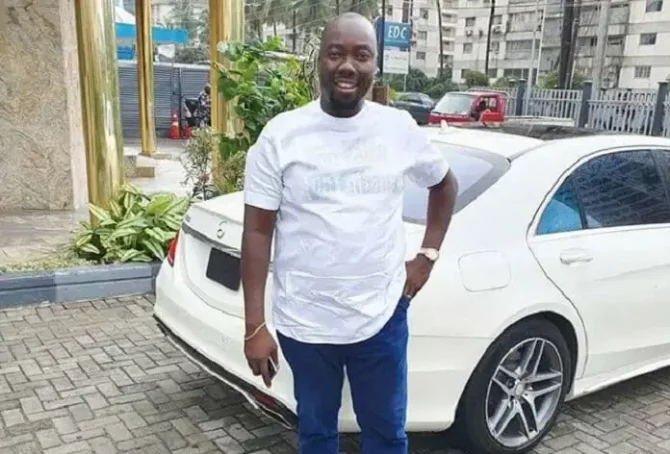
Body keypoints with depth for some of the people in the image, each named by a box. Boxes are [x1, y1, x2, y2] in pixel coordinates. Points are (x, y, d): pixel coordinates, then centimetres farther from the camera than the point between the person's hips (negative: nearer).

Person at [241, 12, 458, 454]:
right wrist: (255, 326, -9)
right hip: (304, 322, -1)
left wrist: (428, 256, 7)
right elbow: (258, 232, -7)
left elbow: (445, 185, 16)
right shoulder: (281, 134, -8)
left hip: (382, 317, 1)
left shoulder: (400, 128, -2)